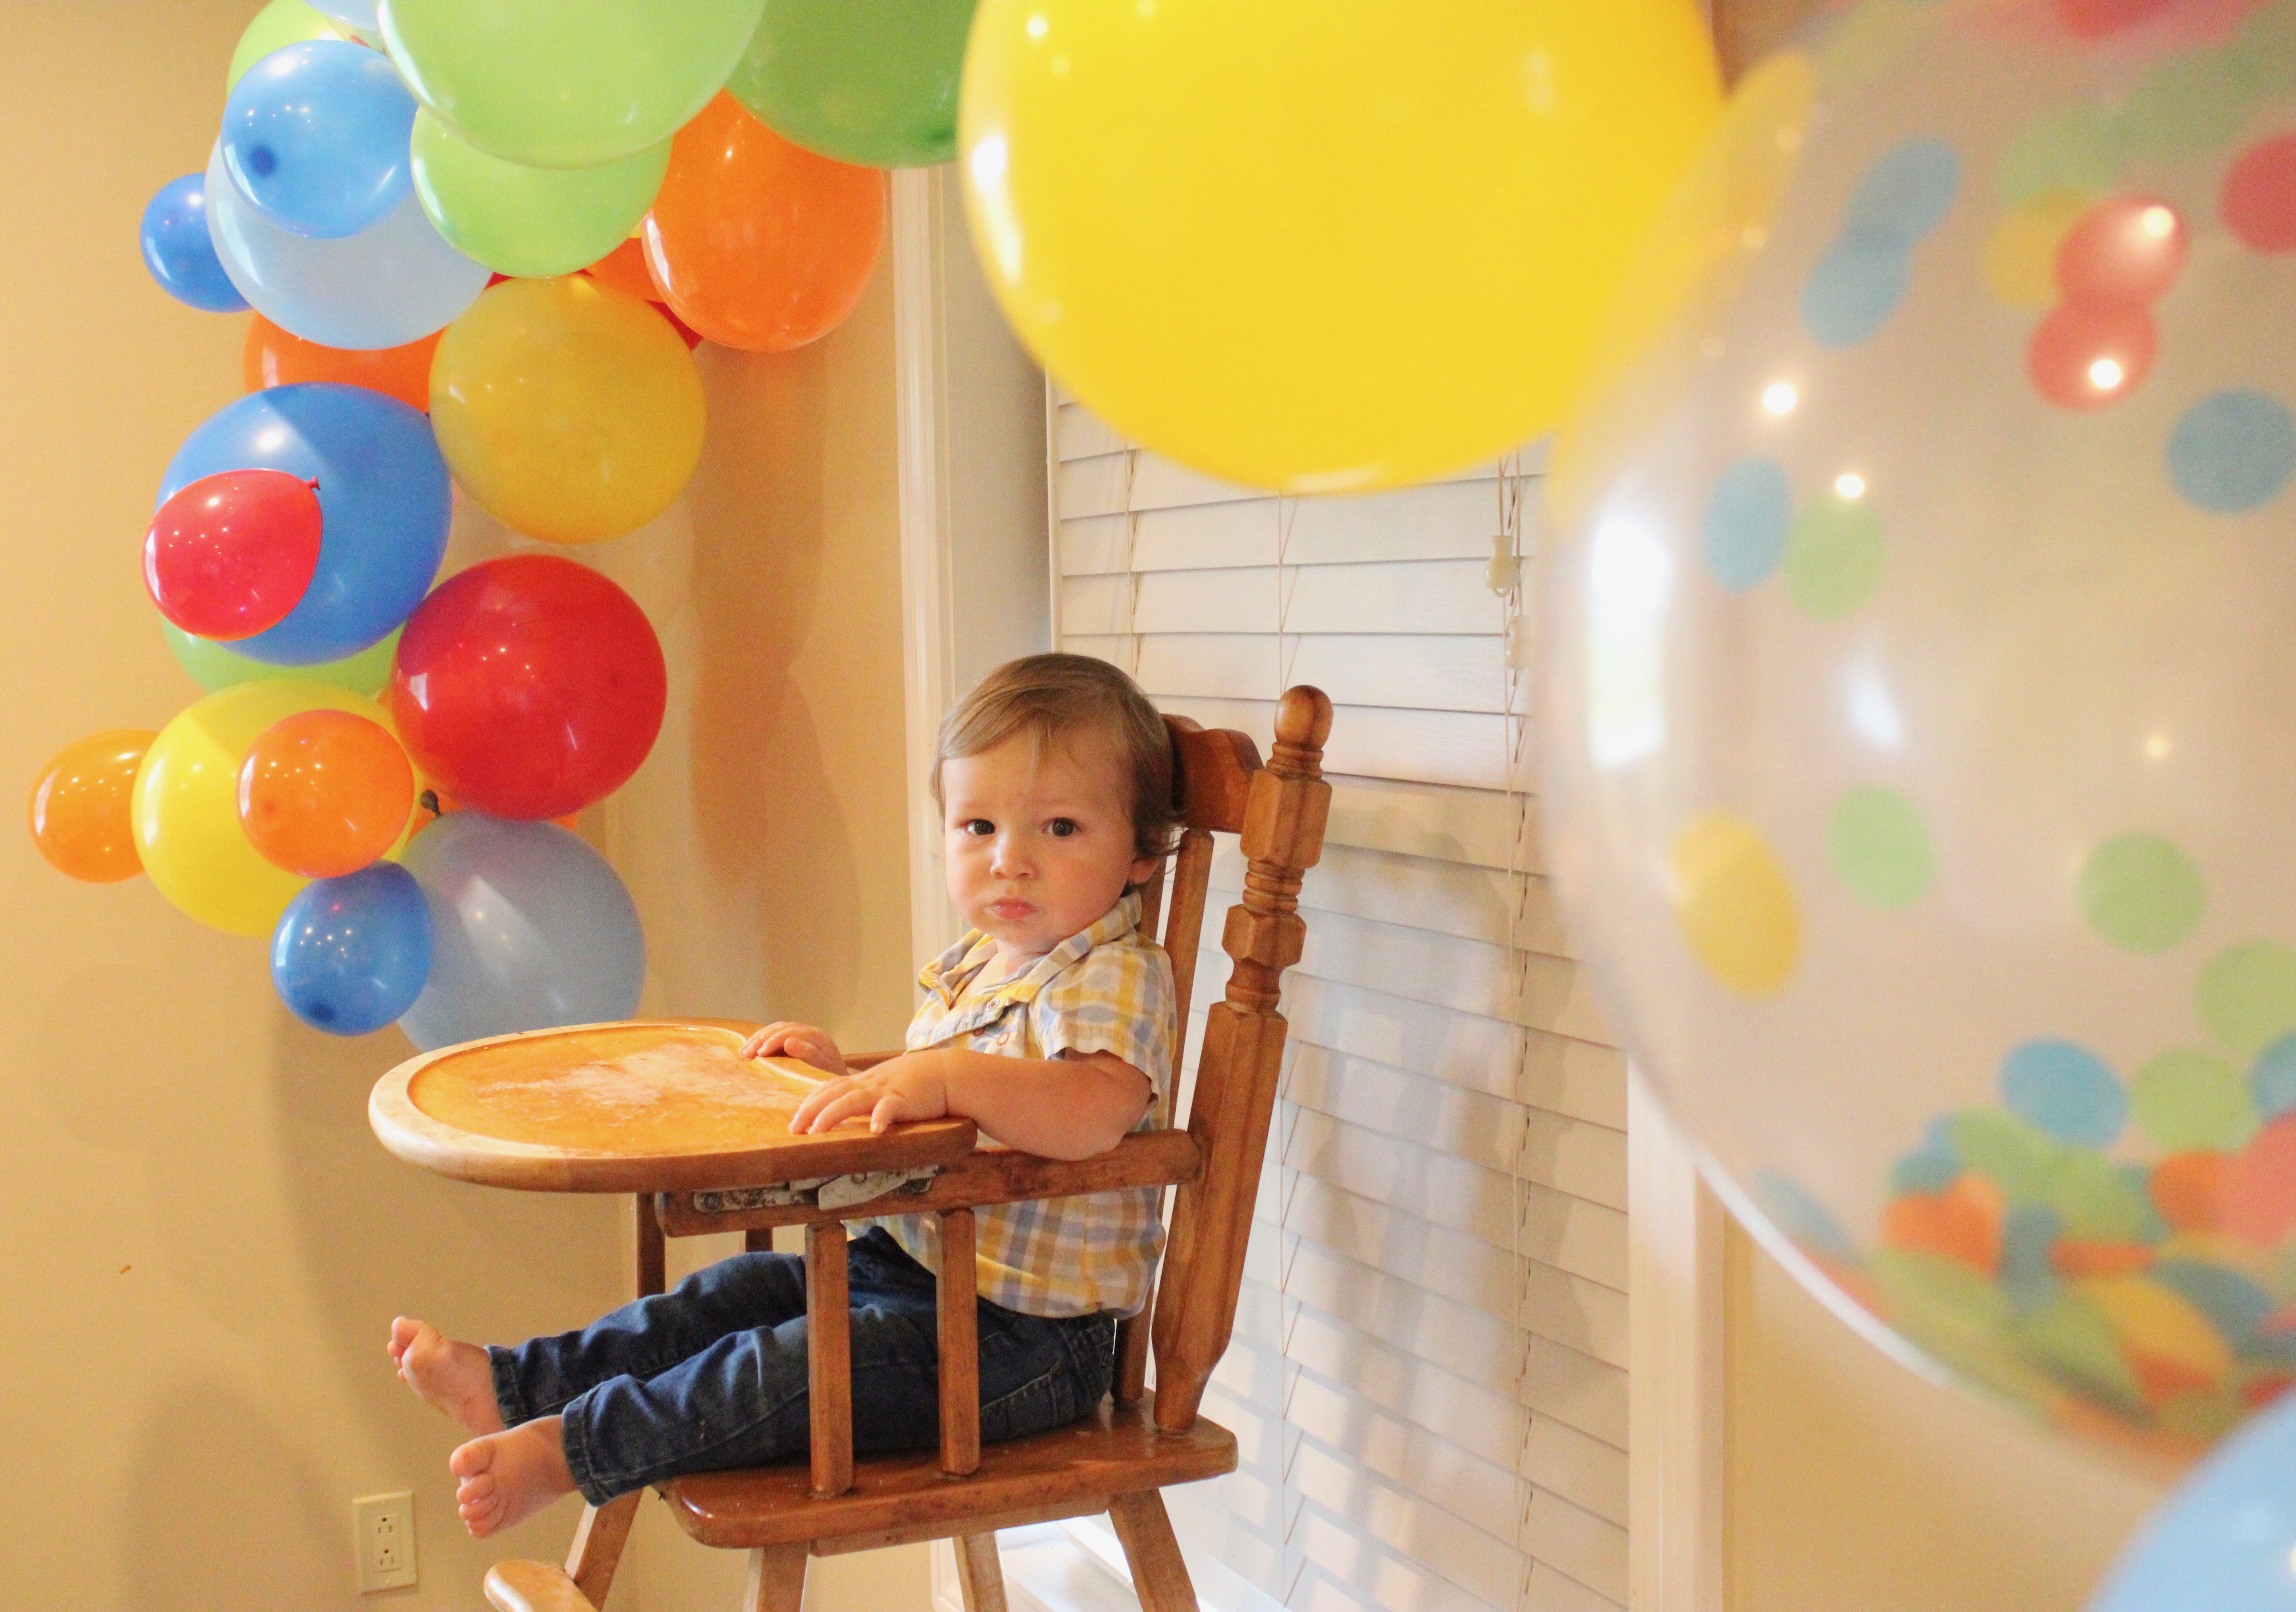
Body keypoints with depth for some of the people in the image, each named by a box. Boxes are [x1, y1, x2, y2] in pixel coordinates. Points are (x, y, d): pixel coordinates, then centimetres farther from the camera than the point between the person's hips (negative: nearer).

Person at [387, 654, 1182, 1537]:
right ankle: (513, 1384, 8)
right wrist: (848, 1071, 11)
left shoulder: (1119, 978, -19)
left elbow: (1095, 1112, -42)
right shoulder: (970, 967, 10)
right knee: (740, 1290, 5)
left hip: (1024, 1335, -9)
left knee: (802, 1363, -22)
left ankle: (571, 1448, -16)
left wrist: (939, 1078, -48)